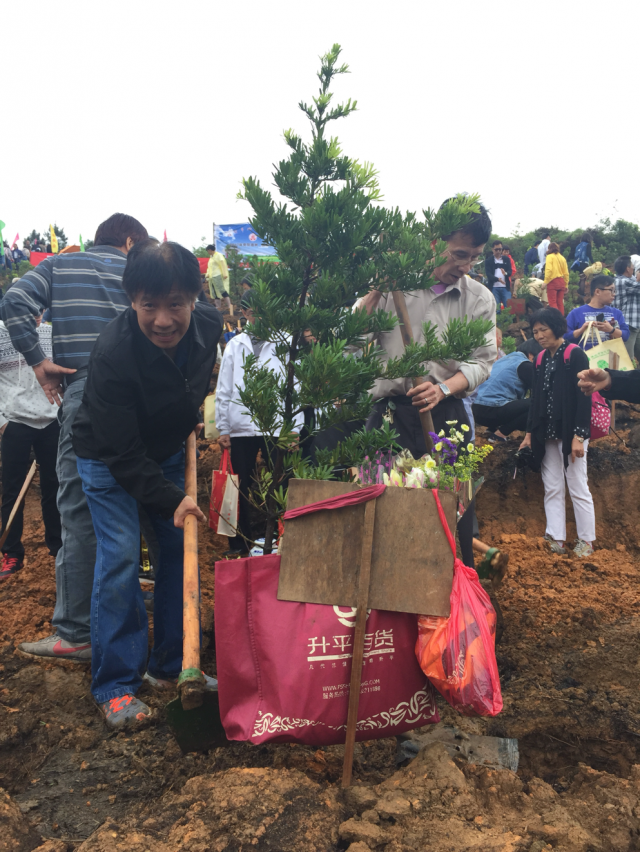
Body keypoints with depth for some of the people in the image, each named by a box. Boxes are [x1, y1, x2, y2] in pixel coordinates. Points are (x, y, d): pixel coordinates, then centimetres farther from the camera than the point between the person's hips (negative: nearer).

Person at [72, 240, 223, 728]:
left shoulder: (209, 325, -18)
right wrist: (171, 500, -33)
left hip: (168, 452, 6)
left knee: (183, 549, 6)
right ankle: (114, 686, 5)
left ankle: (171, 667, 22)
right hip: (109, 461, -5)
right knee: (120, 558, -11)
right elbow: (122, 454, -30)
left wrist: (195, 415, 2)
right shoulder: (113, 354, -35)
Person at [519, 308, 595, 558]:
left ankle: (586, 541, 11)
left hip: (569, 433, -6)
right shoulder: (541, 359, 11)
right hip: (547, 434, 6)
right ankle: (556, 539, 13)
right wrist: (530, 432, 12)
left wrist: (578, 436, -18)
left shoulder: (575, 355, -8)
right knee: (552, 489, 7)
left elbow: (584, 397, -13)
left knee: (578, 488, 0)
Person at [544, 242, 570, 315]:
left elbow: (548, 270, -17)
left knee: (553, 303, -4)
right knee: (560, 303, 12)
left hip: (552, 281, -6)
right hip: (561, 282, 6)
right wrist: (566, 285, 19)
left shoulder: (550, 256, -3)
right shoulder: (562, 258, 13)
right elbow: (566, 273, 13)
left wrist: (545, 282, -14)